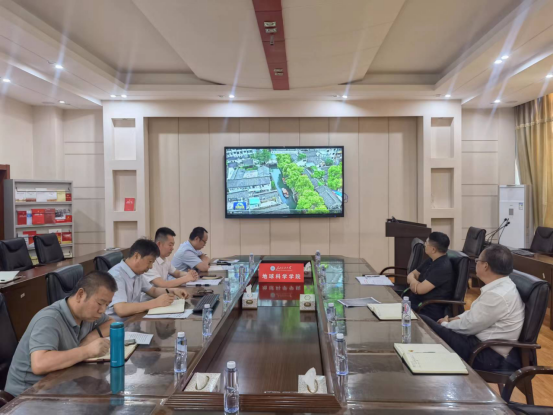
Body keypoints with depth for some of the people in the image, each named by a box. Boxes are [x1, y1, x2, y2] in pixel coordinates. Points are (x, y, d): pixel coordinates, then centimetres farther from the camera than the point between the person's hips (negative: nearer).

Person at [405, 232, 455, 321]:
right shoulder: (431, 261, 12)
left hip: (429, 313, -9)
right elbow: (411, 275, 15)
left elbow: (420, 289, -23)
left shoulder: (443, 267, -19)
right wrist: (414, 282, -9)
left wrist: (412, 281, -1)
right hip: (415, 304, 9)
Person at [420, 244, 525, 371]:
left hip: (487, 354, -9)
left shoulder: (497, 295, -25)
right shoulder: (502, 286, 5)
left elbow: (468, 326, -19)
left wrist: (445, 324, -1)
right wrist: (454, 319, 5)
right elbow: (475, 312, 18)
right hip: (483, 343, 9)